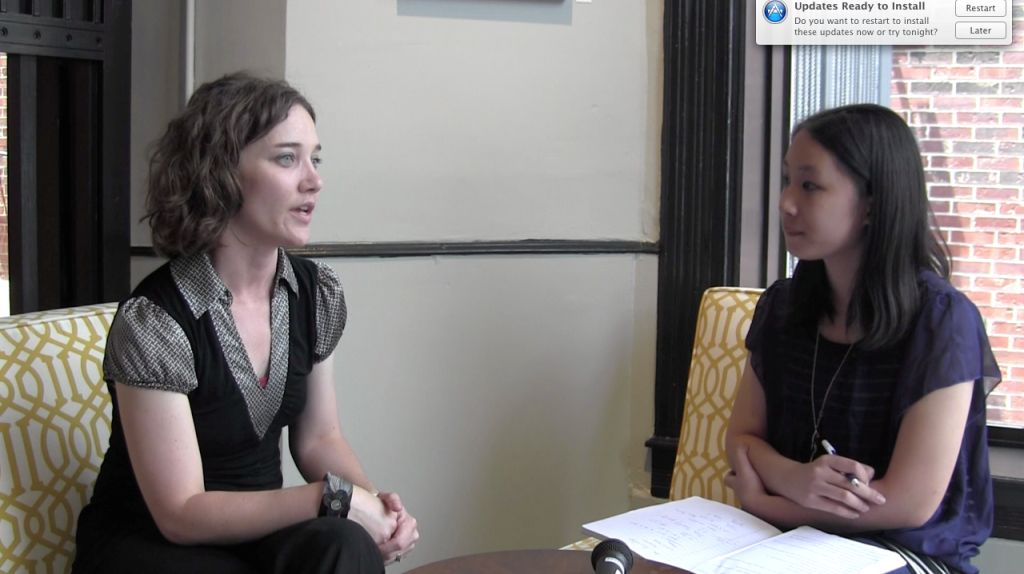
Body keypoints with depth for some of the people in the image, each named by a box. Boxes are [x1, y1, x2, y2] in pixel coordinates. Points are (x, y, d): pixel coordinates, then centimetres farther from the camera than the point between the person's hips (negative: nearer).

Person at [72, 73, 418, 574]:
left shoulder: (318, 293, -2)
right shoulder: (153, 322, -21)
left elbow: (318, 438, 7)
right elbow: (181, 513, -20)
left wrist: (372, 502, -13)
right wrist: (334, 497, -26)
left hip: (258, 527, 5)